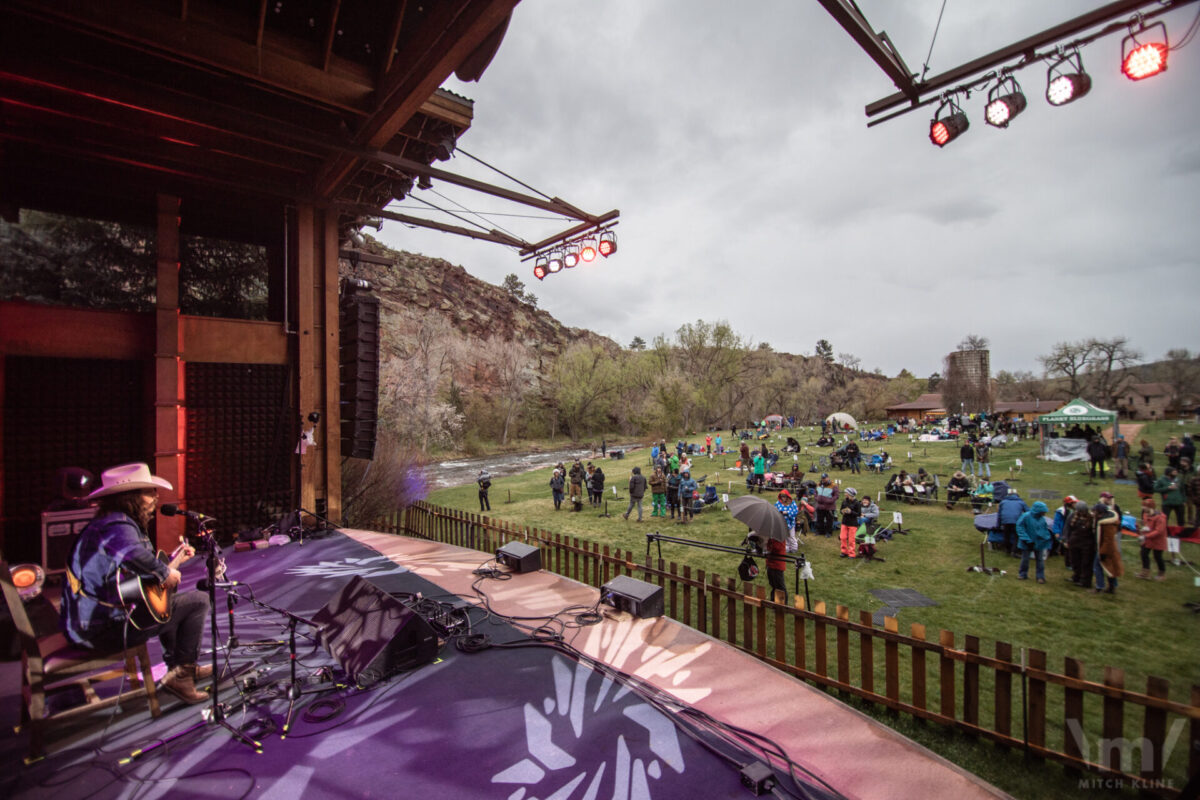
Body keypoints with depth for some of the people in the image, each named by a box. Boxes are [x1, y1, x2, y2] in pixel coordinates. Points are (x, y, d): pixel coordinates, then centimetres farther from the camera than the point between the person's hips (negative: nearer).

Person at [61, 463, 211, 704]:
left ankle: (178, 663, 36)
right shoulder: (118, 524, -19)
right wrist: (166, 573, -28)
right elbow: (133, 555, -45)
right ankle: (181, 675, 3)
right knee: (198, 601, -7)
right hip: (107, 629, -11)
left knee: (167, 601, 32)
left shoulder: (106, 524, 14)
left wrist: (175, 561, 25)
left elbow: (135, 576, 20)